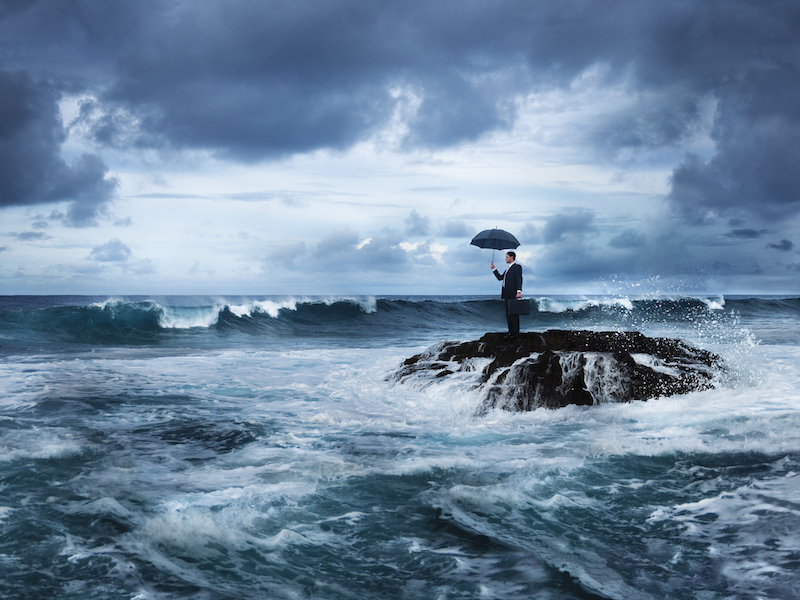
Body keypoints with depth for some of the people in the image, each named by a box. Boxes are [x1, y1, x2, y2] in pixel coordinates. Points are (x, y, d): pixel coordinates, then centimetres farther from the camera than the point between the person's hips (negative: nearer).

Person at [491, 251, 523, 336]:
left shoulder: (517, 267, -3)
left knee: (513, 313, -10)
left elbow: (519, 280, -14)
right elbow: (500, 278, 24)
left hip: (513, 294, -9)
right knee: (508, 314, 9)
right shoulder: (508, 268, 24)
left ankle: (515, 332, -9)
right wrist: (493, 269, 19)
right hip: (507, 295, 9)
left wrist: (519, 291, -24)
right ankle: (511, 332, 12)